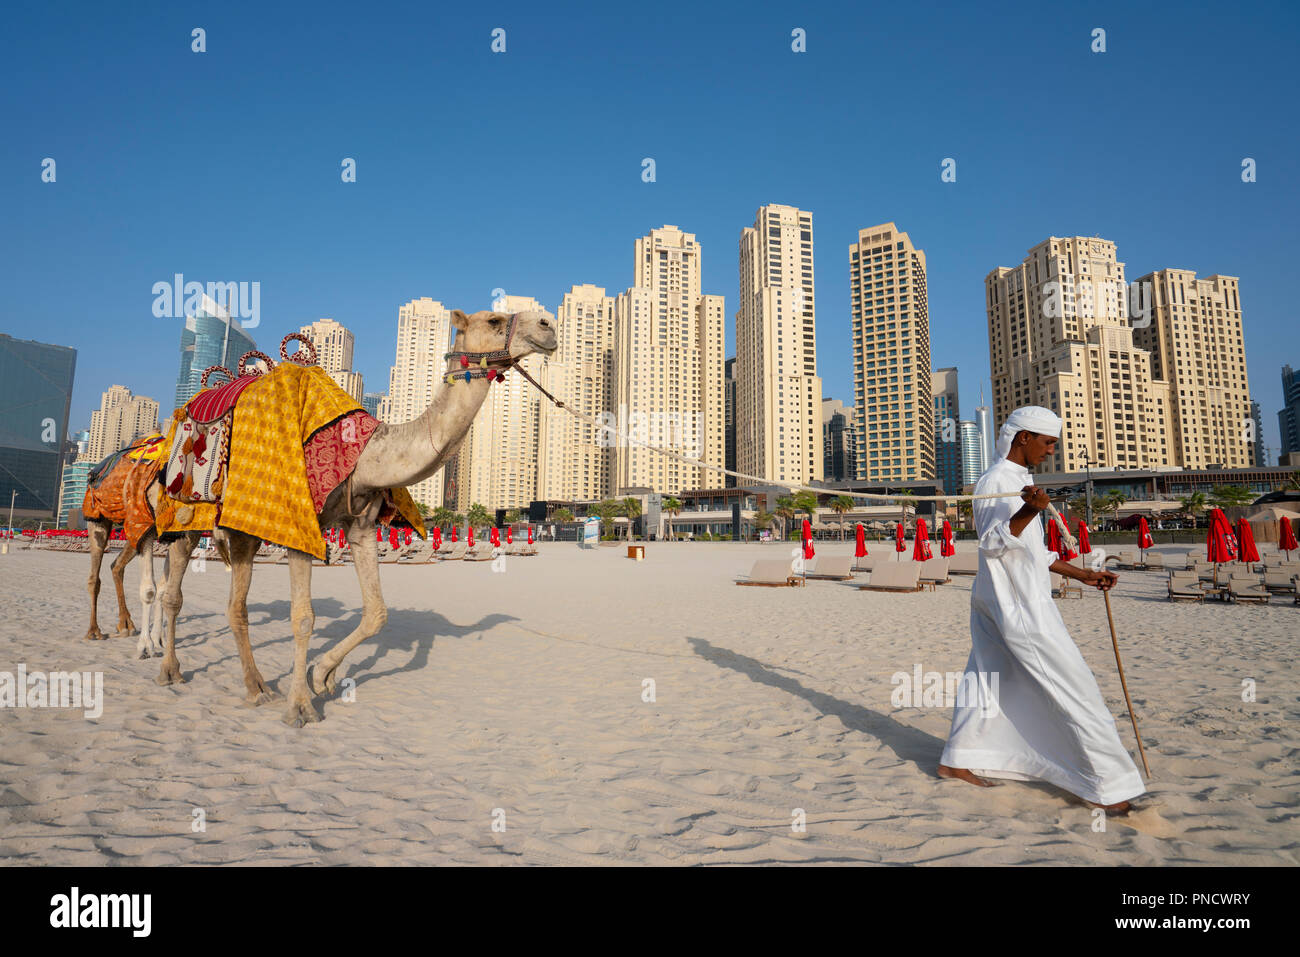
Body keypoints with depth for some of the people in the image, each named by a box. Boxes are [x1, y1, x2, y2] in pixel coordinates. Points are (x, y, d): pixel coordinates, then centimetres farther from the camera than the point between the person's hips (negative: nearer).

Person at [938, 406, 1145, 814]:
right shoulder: (996, 481, -14)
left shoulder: (1020, 479, 18)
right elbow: (992, 543, -24)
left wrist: (1082, 575, 22)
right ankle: (1108, 788, 6)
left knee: (986, 680, 15)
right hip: (1017, 607, -10)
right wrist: (1029, 511, -38)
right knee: (1074, 689, -3)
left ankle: (956, 761, 25)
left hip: (996, 604, 10)